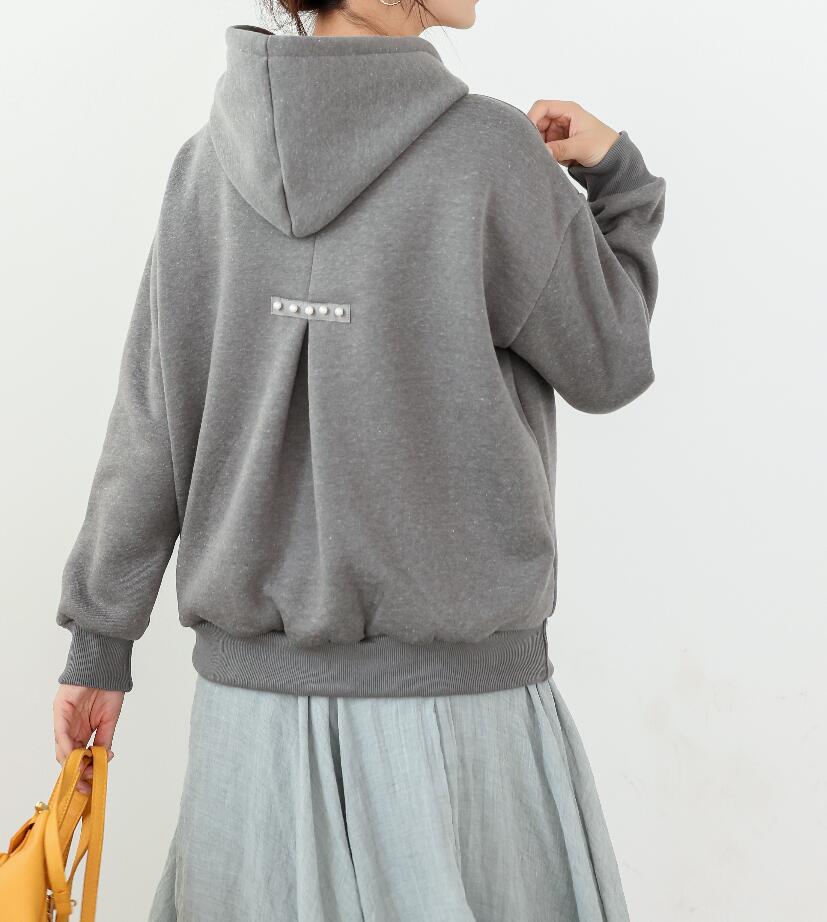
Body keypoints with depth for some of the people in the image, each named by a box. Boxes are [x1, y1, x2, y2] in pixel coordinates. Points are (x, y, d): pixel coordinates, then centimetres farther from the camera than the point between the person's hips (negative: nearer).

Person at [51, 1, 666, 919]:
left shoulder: (211, 160, 1)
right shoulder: (491, 156, -13)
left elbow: (152, 420, 2)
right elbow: (607, 366, 0)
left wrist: (100, 637, 8)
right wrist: (616, 176, 7)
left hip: (253, 683, 5)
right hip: (452, 698, -4)